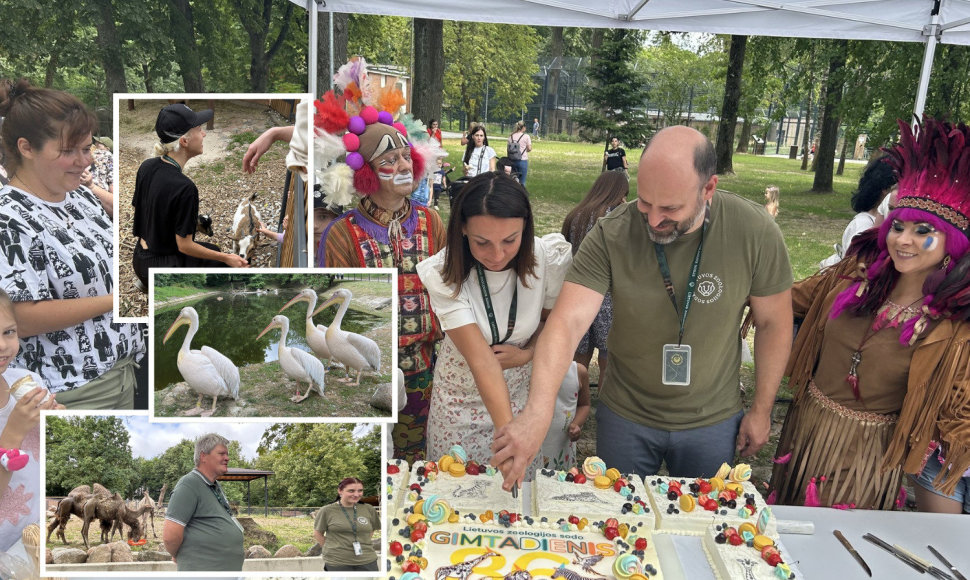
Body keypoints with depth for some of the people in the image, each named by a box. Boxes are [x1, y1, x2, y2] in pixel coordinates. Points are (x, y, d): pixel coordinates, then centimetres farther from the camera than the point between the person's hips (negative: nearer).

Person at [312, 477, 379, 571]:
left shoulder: (369, 510, 3)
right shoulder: (327, 511, -4)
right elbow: (317, 534, 5)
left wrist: (363, 544, 8)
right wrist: (332, 549, 2)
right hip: (337, 563, -2)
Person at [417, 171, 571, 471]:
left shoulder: (551, 257, -20)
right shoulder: (442, 274, -26)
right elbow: (482, 361, -32)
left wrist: (527, 354, -18)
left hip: (523, 391, 2)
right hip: (460, 399, -1)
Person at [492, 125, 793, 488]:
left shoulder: (755, 232, -18)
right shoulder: (611, 235, -22)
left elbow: (774, 323, -5)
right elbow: (567, 323, -31)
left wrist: (761, 410, 0)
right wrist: (537, 412, -45)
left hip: (712, 422, 1)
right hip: (626, 417, 0)